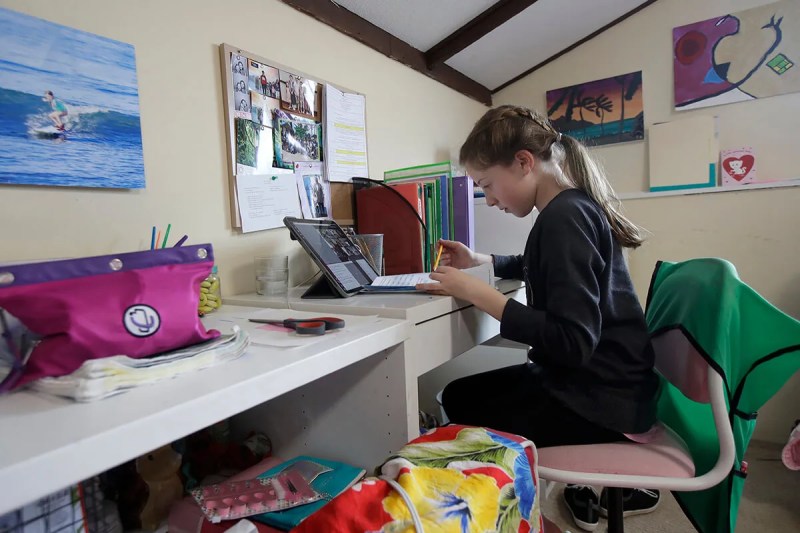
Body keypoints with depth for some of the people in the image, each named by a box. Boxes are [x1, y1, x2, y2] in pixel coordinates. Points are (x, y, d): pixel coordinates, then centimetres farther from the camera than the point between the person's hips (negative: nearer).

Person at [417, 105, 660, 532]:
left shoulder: (564, 216, -23)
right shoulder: (571, 207, 8)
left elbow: (573, 342, -28)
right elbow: (549, 269, 28)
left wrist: (477, 293, -27)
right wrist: (480, 261, 16)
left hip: (600, 396, -10)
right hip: (600, 379, 10)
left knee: (464, 419, -6)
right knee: (459, 395, 15)